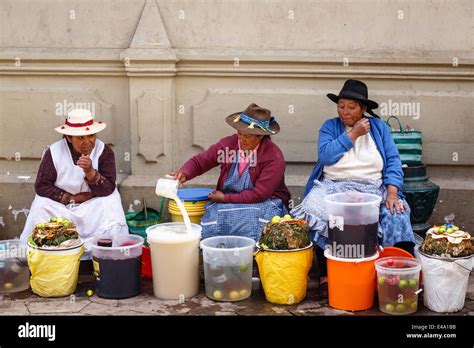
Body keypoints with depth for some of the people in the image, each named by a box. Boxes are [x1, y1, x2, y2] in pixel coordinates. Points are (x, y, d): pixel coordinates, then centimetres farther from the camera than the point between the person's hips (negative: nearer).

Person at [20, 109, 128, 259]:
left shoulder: (104, 151, -10)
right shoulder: (53, 152, -10)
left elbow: (108, 189, -14)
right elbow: (41, 186, -10)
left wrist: (90, 171, -32)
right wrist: (71, 198, -17)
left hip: (94, 204, 0)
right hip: (60, 205, 0)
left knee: (111, 211, -28)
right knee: (40, 210, -26)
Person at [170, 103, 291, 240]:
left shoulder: (274, 157, -16)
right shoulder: (227, 144, -2)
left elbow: (259, 194, -18)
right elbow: (198, 161, 3)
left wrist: (225, 198, -14)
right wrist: (183, 174, -20)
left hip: (263, 203, -2)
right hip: (227, 203, 3)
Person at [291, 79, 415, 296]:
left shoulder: (379, 127, 13)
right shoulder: (330, 126, 11)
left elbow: (393, 161, 4)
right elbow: (325, 156, -8)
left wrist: (392, 193, -12)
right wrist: (353, 134, -6)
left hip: (374, 188, 1)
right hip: (334, 186, -1)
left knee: (397, 213, -29)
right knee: (315, 212, -32)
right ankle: (325, 274, -23)